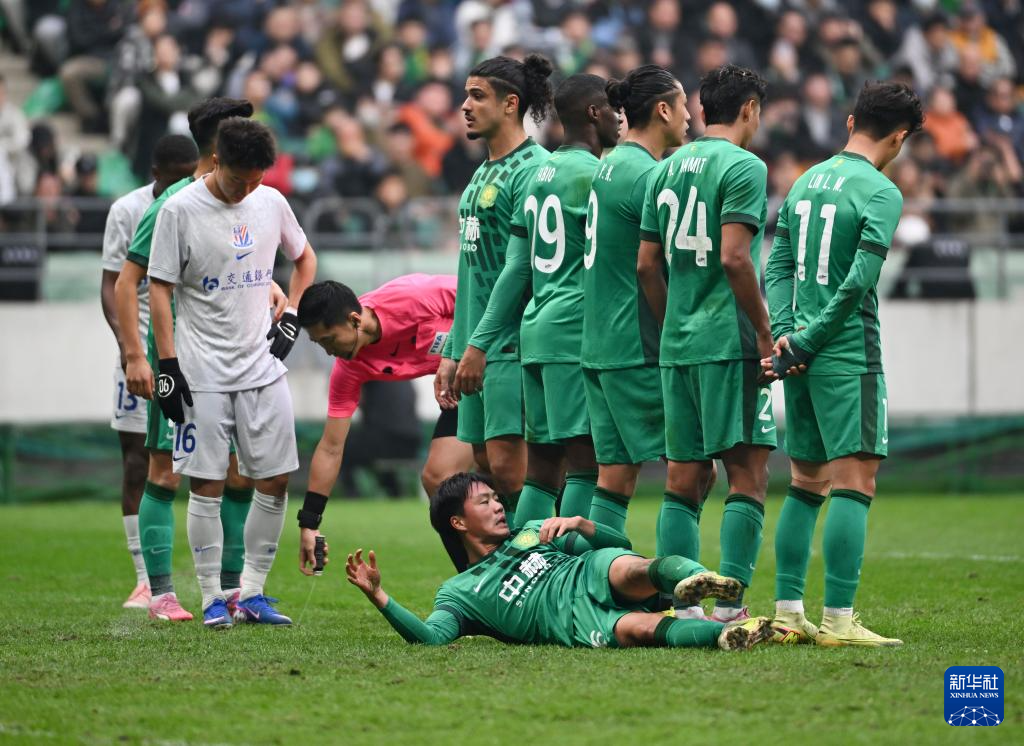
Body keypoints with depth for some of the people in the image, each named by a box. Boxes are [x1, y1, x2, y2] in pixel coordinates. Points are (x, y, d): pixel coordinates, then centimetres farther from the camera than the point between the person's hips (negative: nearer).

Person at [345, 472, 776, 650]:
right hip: (572, 620, -4)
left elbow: (620, 545, 28)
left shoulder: (532, 534, 34)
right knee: (635, 629, -38)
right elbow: (431, 636, 0)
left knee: (628, 567, -35)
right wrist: (378, 596, -9)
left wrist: (579, 524, 7)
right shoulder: (458, 592, 22)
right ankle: (725, 634, -60)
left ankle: (689, 579, -66)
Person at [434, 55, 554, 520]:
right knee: (485, 468, 8)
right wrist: (452, 353, 22)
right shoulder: (483, 174, 19)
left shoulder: (531, 170, -11)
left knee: (508, 467, -14)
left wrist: (479, 345, -21)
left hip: (511, 346, -10)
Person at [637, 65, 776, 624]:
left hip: (676, 344, 7)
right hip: (730, 342, -7)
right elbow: (735, 257, -17)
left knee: (685, 475, 10)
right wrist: (765, 333, -10)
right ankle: (729, 607, -12)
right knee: (748, 471, -5)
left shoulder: (667, 169, 14)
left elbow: (646, 264, 14)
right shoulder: (743, 167, -8)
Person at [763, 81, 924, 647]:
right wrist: (806, 344, -10)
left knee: (806, 484, 13)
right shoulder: (881, 193, -9)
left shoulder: (805, 182, 13)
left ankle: (787, 613, 13)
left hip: (803, 361, 7)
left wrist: (786, 334, -2)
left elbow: (777, 267, 8)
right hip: (850, 357, -7)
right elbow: (857, 283, -16)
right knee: (854, 482, -7)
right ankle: (838, 620, -12)